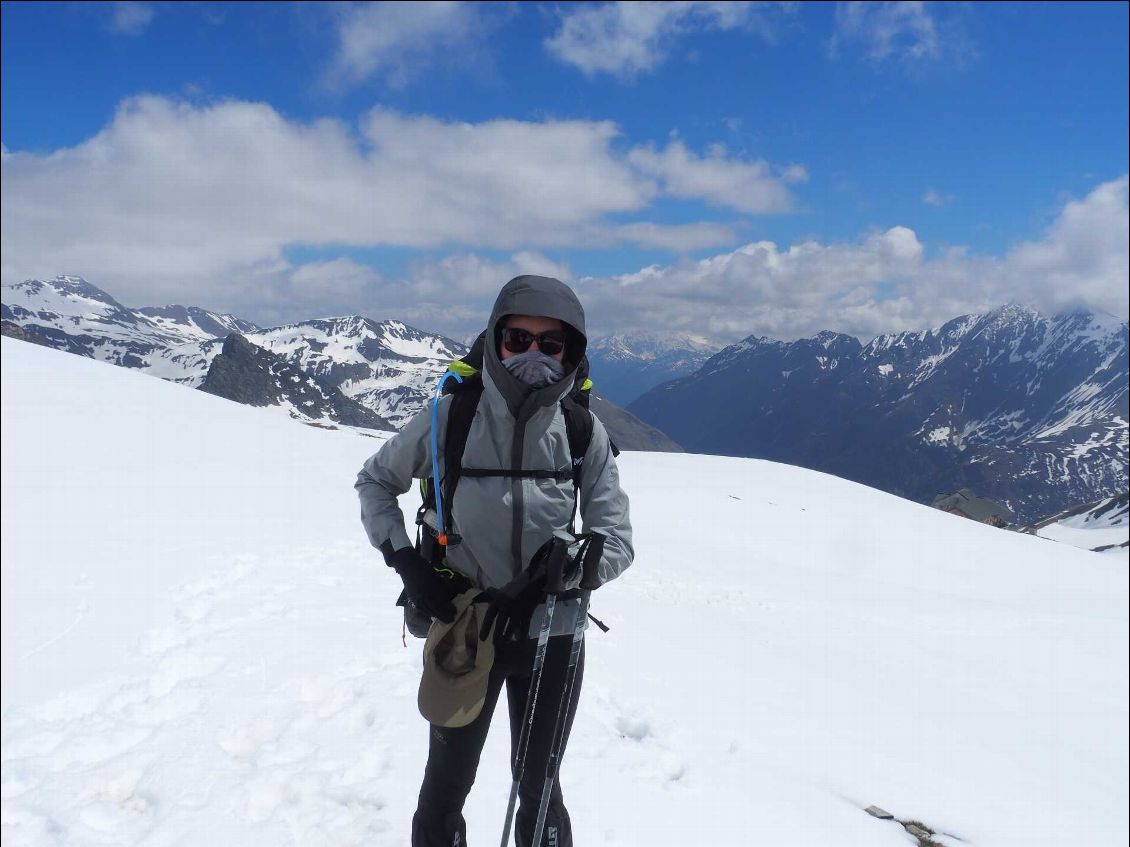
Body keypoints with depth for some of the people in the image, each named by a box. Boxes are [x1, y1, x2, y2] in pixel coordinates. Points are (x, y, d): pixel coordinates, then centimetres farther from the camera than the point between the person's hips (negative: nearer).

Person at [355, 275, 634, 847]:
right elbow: (375, 481, 2)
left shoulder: (584, 432, -11)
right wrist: (407, 563, -11)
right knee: (448, 782, 16)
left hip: (551, 633, 1)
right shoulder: (450, 417, -14)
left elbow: (616, 541, -7)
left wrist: (543, 589, -21)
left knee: (538, 787, 18)